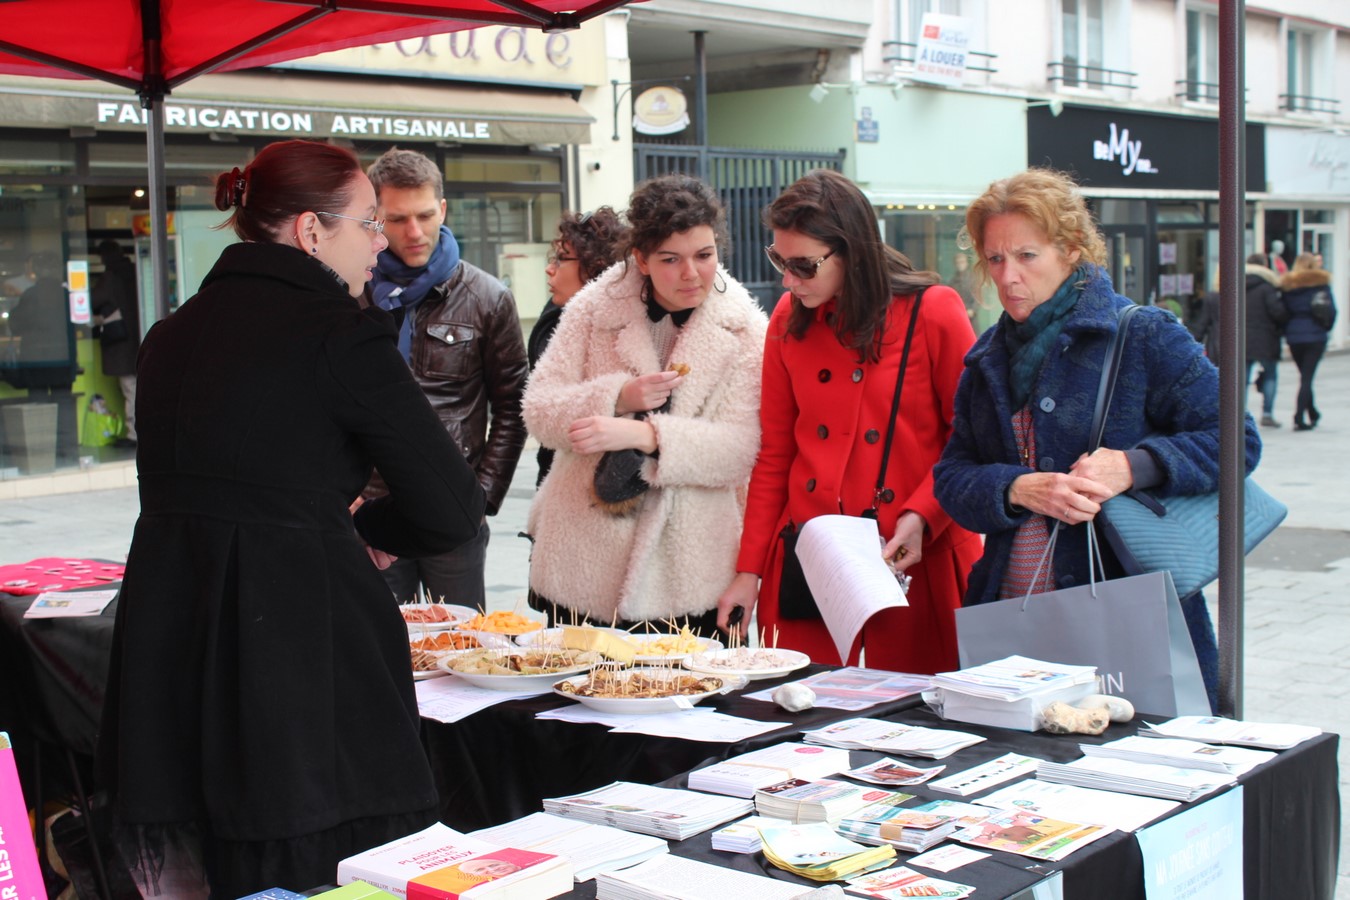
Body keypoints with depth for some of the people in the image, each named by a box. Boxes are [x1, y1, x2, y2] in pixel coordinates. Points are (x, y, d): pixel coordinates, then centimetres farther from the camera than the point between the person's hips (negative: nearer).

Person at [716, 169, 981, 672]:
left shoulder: (933, 313, -6)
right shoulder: (789, 319, 6)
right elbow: (774, 455, 9)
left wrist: (922, 517, -17)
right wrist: (748, 572, 6)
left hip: (913, 563, -3)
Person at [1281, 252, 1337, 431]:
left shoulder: (1287, 285, 5)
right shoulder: (1321, 283, 0)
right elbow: (1331, 310, -1)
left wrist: (1287, 332, 11)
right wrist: (1326, 328, 14)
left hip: (1294, 337, 3)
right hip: (1315, 336, -3)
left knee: (1304, 376, 17)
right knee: (1307, 377, -4)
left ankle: (1313, 414, 26)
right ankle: (1299, 418, -13)